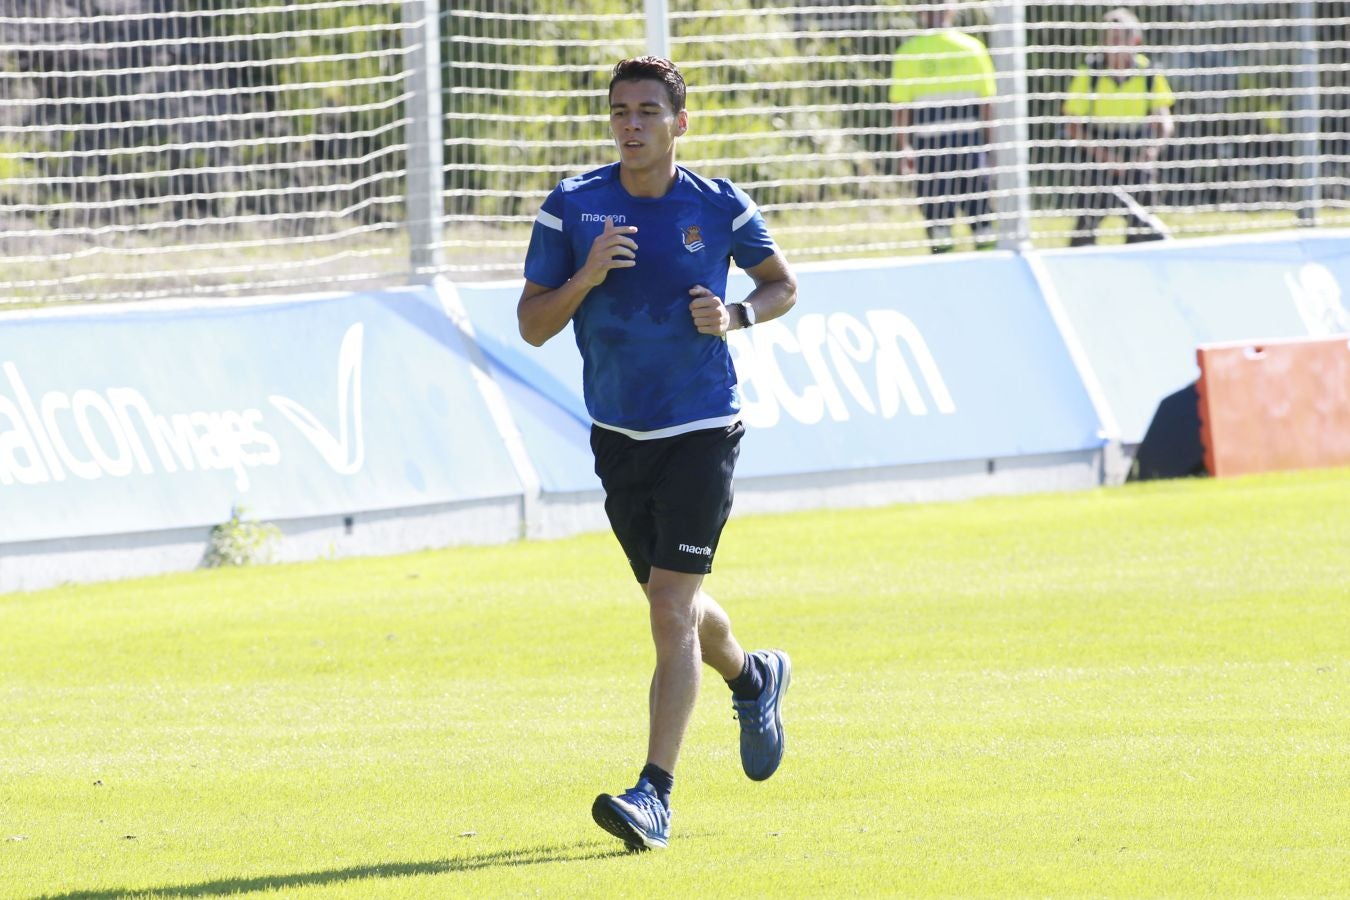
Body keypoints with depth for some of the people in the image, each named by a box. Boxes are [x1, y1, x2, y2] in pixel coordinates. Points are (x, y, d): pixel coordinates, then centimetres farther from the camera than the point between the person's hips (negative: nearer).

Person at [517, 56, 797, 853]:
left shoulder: (721, 208, -6)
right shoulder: (571, 208, -4)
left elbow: (782, 284, 11)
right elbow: (533, 326, -3)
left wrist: (736, 316, -10)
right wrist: (585, 278, -22)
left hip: (701, 432, -4)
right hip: (618, 434, 4)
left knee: (671, 610, -14)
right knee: (677, 605, 18)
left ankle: (656, 797, -15)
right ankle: (754, 681, 51)